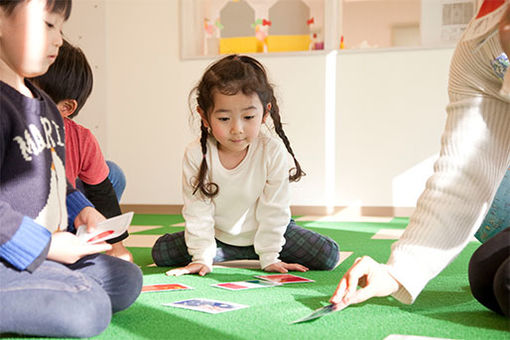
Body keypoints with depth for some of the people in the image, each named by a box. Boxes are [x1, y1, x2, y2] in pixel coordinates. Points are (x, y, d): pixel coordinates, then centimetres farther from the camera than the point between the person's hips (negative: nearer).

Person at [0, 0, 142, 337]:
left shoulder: (45, 105, 14)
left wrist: (80, 208, 11)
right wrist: (45, 245, -21)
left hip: (48, 249, 10)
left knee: (127, 278, 8)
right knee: (89, 309, -23)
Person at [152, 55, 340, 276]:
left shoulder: (273, 152, -25)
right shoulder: (196, 155, -23)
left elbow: (273, 210, -18)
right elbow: (198, 211, -14)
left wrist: (269, 258, -15)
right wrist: (202, 257, -16)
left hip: (267, 231, -1)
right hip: (219, 235, 2)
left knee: (327, 255, -15)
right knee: (161, 251, -8)